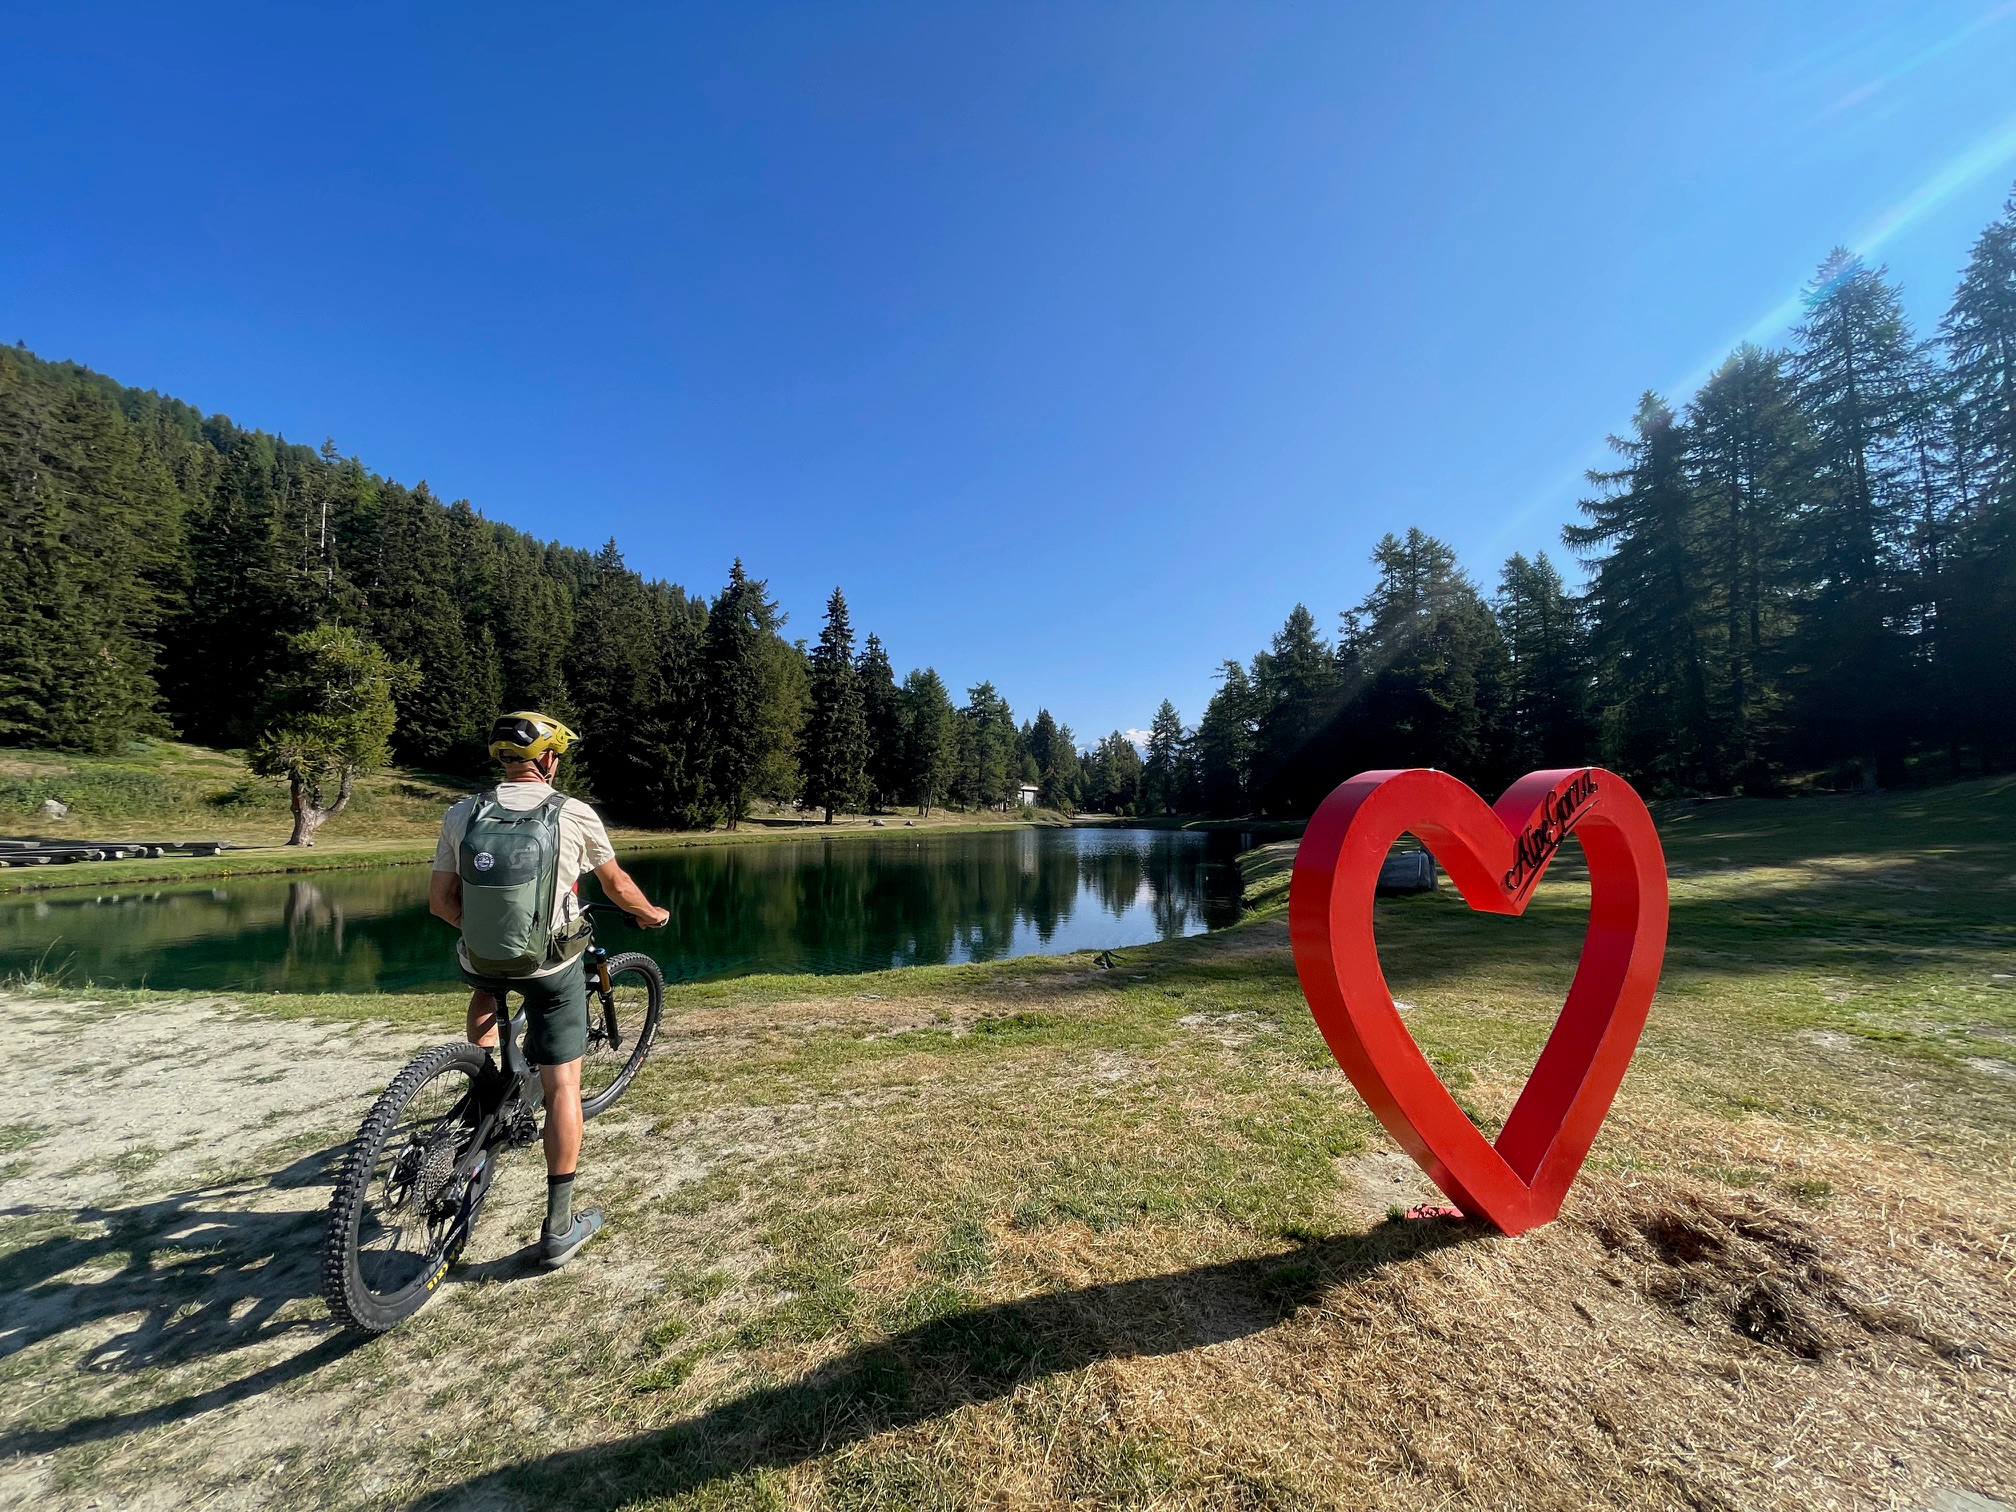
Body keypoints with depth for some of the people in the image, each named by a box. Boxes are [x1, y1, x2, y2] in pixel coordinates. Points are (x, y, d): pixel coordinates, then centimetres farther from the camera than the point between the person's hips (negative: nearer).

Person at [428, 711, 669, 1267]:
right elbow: (618, 887, 3)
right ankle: (559, 1227, 13)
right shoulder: (577, 815, -9)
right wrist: (651, 914, 23)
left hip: (481, 960, 4)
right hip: (554, 967, -3)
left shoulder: (461, 814, -2)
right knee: (562, 1086, 6)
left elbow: (440, 902, 4)